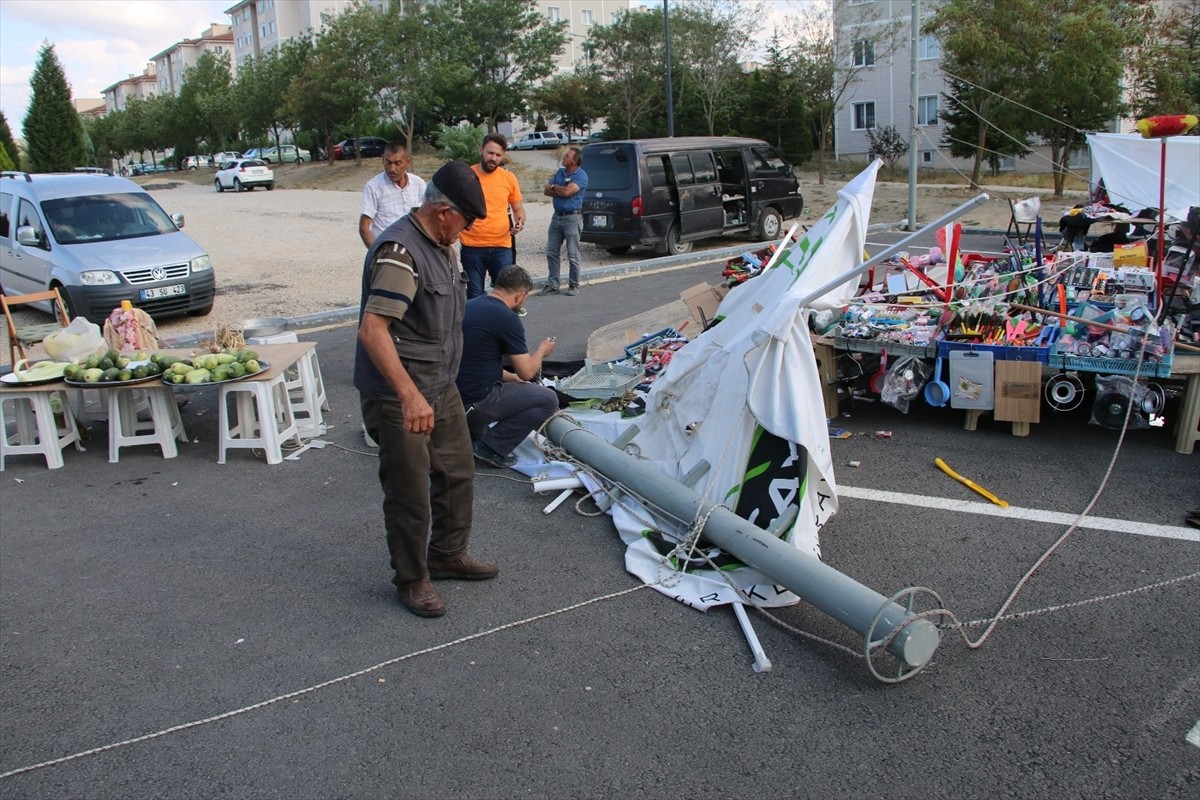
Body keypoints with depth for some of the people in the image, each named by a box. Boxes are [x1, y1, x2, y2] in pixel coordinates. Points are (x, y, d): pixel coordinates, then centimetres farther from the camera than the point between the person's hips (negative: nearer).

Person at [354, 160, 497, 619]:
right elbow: (372, 331, -32)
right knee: (410, 494, 2)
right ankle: (411, 580, 20)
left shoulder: (443, 246, 9)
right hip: (397, 397, -9)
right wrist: (410, 395, -38)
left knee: (458, 473, 18)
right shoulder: (400, 251, -23)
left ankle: (447, 555, 37)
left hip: (441, 388, 9)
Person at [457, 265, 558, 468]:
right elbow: (527, 372, -9)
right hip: (476, 401, -9)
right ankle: (493, 446, 0)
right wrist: (541, 350, 11)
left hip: (453, 396, 9)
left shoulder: (468, 306, 9)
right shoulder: (507, 318, -15)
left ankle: (469, 432, 17)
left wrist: (511, 377, 26)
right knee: (548, 400, 2)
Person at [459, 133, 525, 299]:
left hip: (502, 247, 1)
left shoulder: (509, 178, 4)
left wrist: (519, 222, -7)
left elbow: (518, 209, 14)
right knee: (474, 296, 7)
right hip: (472, 248, -1)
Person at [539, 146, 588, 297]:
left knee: (573, 255, -1)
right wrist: (561, 191, -9)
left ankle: (574, 286, 9)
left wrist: (554, 187, -5)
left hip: (572, 218, -7)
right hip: (557, 216, 7)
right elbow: (546, 191, 7)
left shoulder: (581, 176, -10)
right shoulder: (560, 172, 12)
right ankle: (553, 284, 14)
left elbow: (567, 191, -23)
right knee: (552, 252, 7)